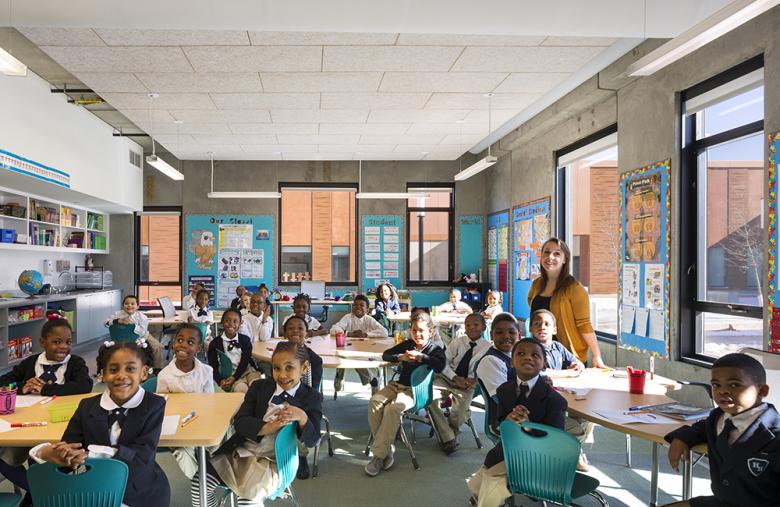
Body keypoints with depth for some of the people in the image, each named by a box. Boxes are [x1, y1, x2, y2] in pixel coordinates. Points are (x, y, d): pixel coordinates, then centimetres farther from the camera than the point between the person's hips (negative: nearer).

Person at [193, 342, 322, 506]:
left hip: (274, 461, -3)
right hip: (241, 452, 4)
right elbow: (239, 421, -4)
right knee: (199, 482, -9)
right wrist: (267, 428, -22)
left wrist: (302, 417, -29)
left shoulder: (312, 398, -1)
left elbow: (311, 440, -8)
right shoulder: (259, 386, 6)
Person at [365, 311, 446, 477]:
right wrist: (400, 357, -5)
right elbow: (385, 355, 14)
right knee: (375, 402, -22)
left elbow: (440, 366, -21)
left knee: (393, 408, -33)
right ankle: (386, 450, -17)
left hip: (415, 390, -5)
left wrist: (420, 356, -20)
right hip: (398, 384, 6)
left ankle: (379, 455, -24)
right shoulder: (407, 345, 15)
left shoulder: (435, 350, 1)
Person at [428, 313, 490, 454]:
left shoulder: (487, 347, -4)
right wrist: (455, 378, -16)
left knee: (460, 412, -26)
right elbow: (444, 361, -2)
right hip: (446, 378, 2)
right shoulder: (458, 341, -1)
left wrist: (475, 380, -21)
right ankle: (448, 437, -12)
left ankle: (452, 432, 14)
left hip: (467, 385, -2)